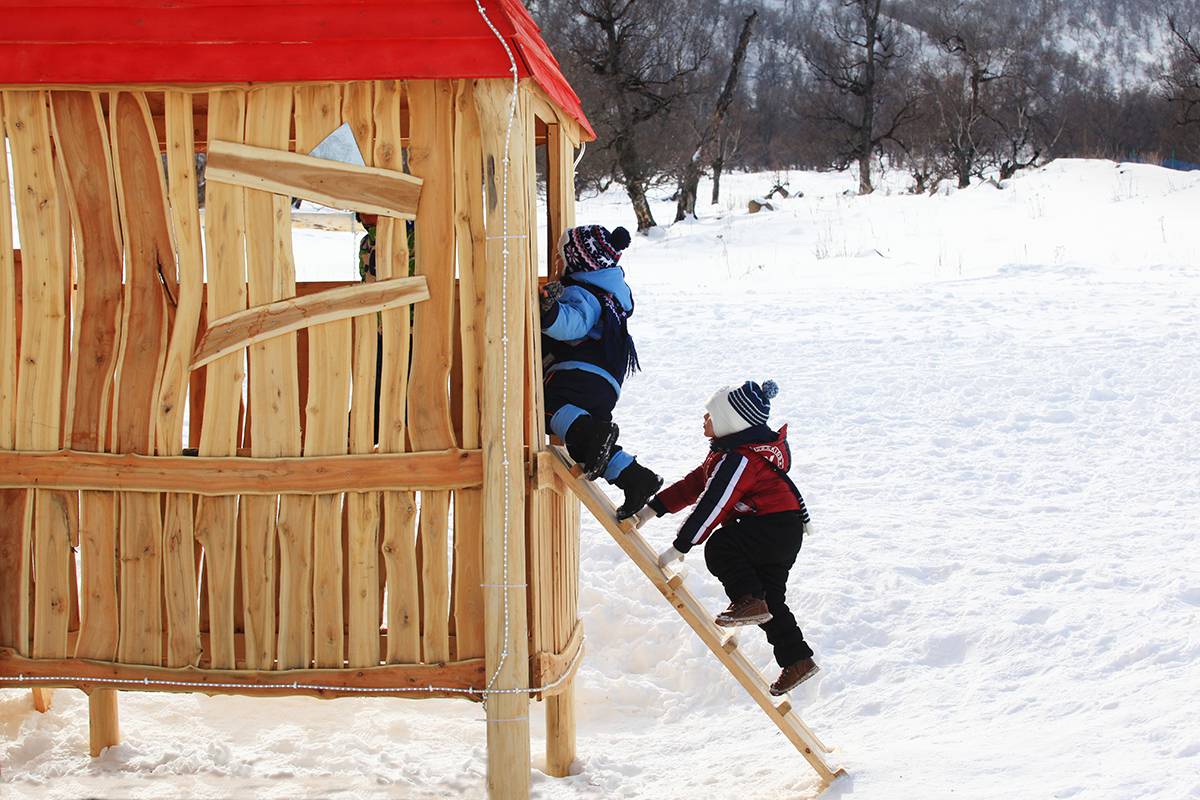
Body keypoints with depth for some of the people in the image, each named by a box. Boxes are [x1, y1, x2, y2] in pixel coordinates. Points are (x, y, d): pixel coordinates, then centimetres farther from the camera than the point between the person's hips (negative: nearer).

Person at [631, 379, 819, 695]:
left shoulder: (739, 459, -22)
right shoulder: (729, 450, 12)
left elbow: (712, 507, -23)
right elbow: (693, 484, 15)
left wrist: (678, 548, -20)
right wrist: (651, 510, 13)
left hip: (777, 526, -11)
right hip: (782, 534, 11)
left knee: (719, 548, -24)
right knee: (771, 602, 12)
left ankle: (748, 600, -17)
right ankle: (796, 660, 14)